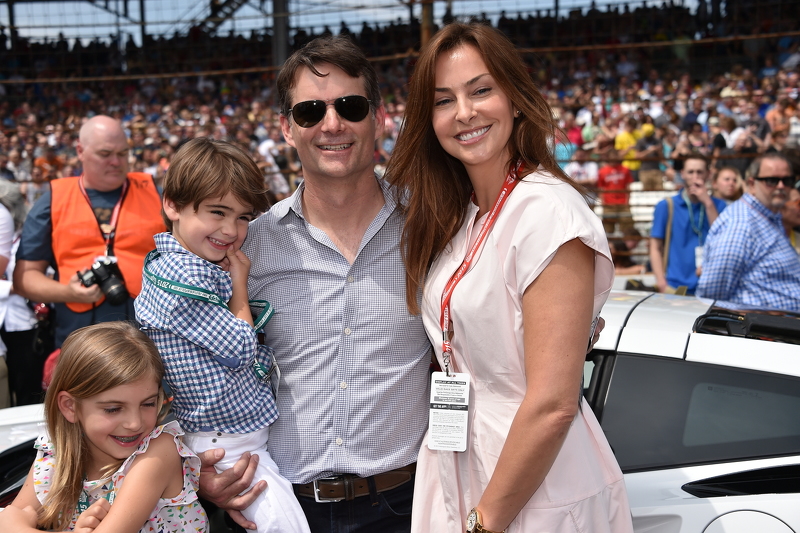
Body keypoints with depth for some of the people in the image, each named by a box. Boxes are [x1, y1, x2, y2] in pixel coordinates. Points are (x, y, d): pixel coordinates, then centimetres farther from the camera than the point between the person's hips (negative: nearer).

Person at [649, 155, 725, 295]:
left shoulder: (718, 205, 9)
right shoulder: (666, 206, 4)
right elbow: (656, 248, 2)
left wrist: (708, 204, -8)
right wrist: (662, 285, -10)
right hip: (676, 287, -1)